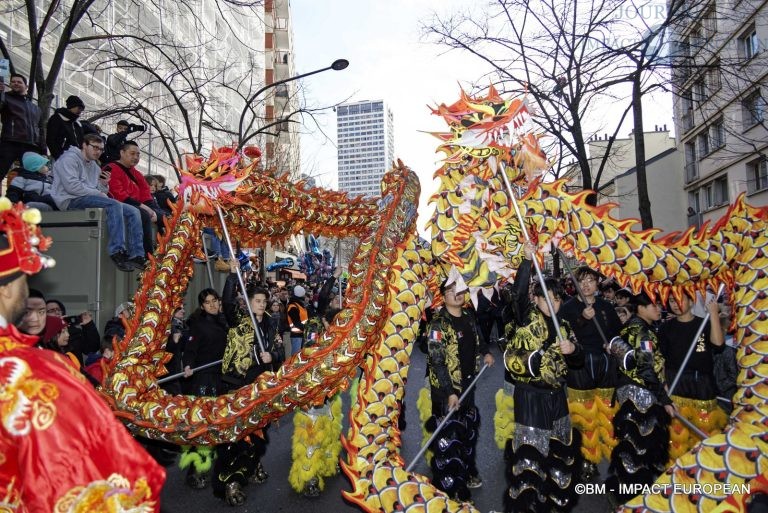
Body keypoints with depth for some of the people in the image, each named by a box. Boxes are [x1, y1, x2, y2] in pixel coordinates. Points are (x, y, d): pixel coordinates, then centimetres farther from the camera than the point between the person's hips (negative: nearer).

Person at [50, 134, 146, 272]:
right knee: (114, 205, -33)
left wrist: (104, 185, -2)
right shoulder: (69, 158, 0)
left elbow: (100, 191, 19)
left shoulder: (94, 166, 25)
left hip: (90, 198, 9)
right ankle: (117, 252, -36)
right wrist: (97, 193, -13)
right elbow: (71, 186, -16)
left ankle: (136, 256, -18)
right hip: (71, 200, -8)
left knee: (133, 211, -7)